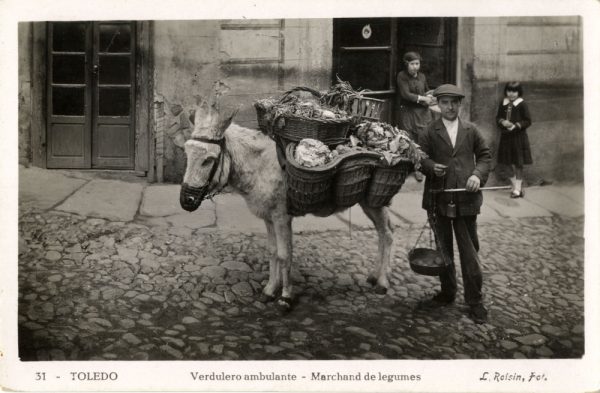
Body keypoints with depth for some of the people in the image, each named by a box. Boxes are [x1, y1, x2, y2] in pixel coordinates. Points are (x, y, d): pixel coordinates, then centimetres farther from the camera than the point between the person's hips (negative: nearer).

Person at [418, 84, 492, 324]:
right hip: (439, 199, 0)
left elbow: (485, 155, 13)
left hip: (466, 198, 0)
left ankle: (475, 301, 11)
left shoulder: (471, 131, 8)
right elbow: (420, 158, 0)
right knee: (443, 250, 13)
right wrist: (431, 167, -20)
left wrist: (478, 174, -5)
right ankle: (447, 293, 29)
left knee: (469, 252, 2)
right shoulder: (429, 133, 3)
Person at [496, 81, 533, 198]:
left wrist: (516, 126, -19)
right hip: (506, 137, 5)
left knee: (518, 164, 0)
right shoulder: (503, 104, 7)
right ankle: (516, 187, 20)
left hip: (518, 137, -5)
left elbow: (528, 121, -6)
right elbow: (498, 117, 12)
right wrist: (503, 122, -9)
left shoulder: (522, 104, -6)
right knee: (510, 164, 9)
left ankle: (517, 189, 4)